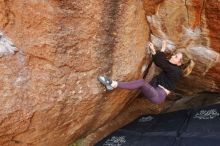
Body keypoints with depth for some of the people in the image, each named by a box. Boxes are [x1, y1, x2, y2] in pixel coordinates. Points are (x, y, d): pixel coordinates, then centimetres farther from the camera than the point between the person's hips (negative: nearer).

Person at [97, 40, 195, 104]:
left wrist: (163, 49, -1)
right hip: (154, 92, 12)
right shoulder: (172, 66, 16)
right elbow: (158, 62, 22)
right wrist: (153, 51, 7)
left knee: (142, 82, -30)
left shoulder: (176, 71, -11)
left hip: (159, 96, -12)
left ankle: (114, 84, -42)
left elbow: (160, 62, -14)